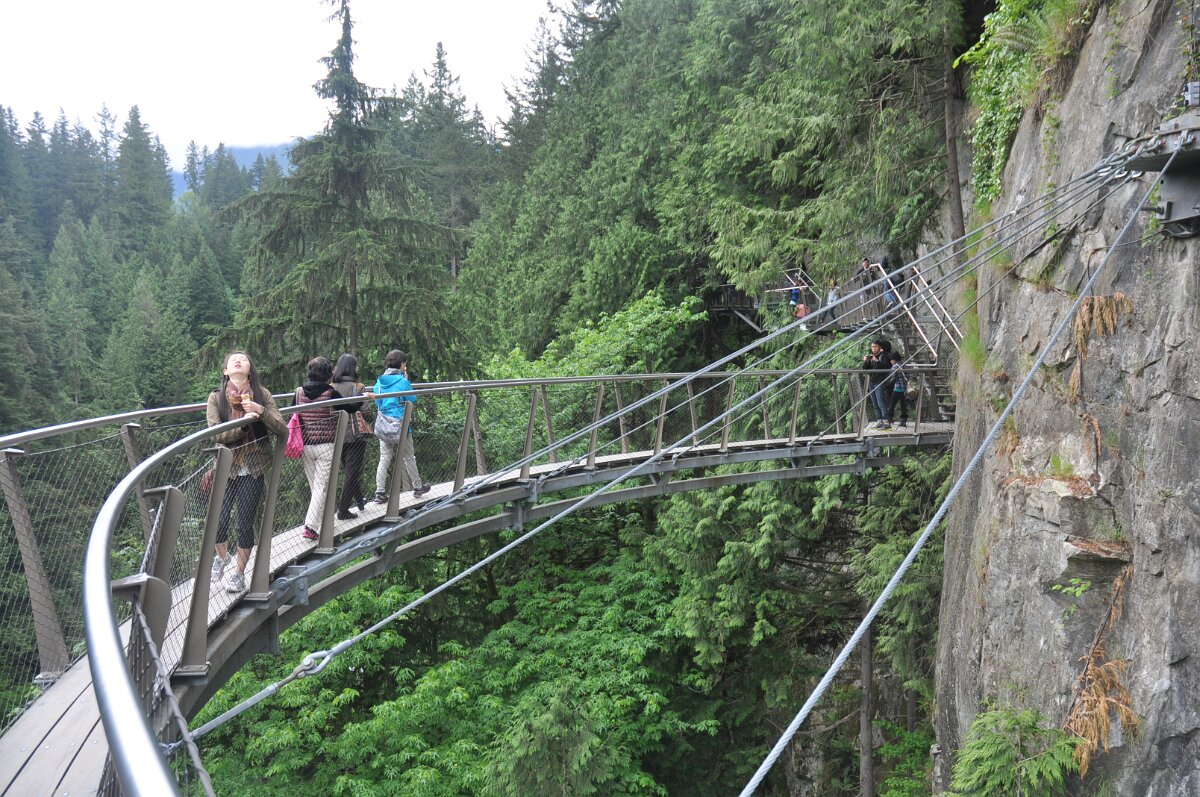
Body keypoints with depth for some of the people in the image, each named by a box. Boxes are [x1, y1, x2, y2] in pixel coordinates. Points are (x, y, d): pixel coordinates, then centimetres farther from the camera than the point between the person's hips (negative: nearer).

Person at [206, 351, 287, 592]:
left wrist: (261, 411, -23)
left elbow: (282, 430, -8)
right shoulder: (216, 398, -2)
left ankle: (239, 573, 25)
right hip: (226, 469, 0)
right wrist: (245, 423, -24)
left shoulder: (262, 395, -2)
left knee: (245, 524, 4)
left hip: (253, 470, 0)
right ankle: (222, 557, 33)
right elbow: (216, 434, -12)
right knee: (218, 521, -1)